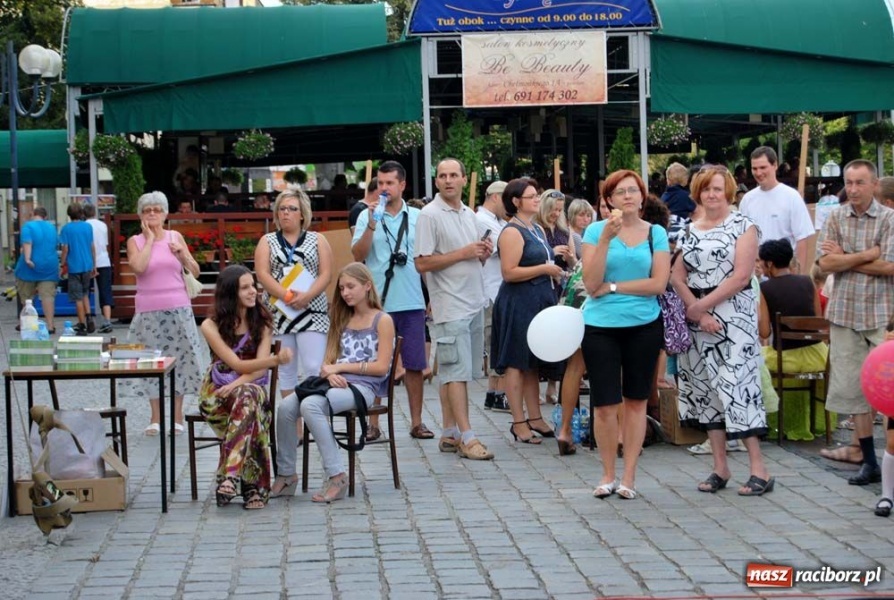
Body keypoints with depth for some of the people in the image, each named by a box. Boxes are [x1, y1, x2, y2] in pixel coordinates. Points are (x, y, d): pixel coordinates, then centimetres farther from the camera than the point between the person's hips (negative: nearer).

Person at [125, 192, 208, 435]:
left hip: (178, 309, 1)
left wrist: (182, 253, -6)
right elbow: (138, 266, -18)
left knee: (179, 360, 5)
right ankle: (155, 417, 14)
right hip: (148, 311, -1)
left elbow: (195, 272, 10)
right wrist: (149, 239, -9)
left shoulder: (175, 237, 7)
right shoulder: (135, 241, 3)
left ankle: (177, 416, 16)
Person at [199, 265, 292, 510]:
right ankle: (253, 486, -38)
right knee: (248, 398, -36)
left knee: (248, 396, -36)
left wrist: (237, 384, -24)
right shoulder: (211, 326, -5)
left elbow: (259, 369, -5)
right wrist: (276, 359, -29)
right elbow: (237, 364, -15)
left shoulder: (262, 321, 5)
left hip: (252, 389, 2)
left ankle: (230, 476, -44)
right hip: (217, 394, -2)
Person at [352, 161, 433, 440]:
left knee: (415, 364, 5)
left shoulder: (418, 217, 7)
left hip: (412, 302, 1)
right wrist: (372, 224, -19)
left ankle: (416, 422, 13)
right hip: (377, 302, -1)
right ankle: (373, 423, 11)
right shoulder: (367, 216, 2)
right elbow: (358, 255, -8)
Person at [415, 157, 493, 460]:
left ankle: (450, 433, 15)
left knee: (453, 372, 11)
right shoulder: (430, 215, -8)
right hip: (450, 306, -8)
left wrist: (483, 254, 2)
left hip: (474, 303, 8)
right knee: (456, 371, -9)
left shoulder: (469, 214, 16)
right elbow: (422, 263, -14)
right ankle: (466, 437, -10)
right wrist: (462, 253, -16)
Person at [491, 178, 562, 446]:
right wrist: (544, 269, -19)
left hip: (540, 301, 9)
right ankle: (518, 423, 0)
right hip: (518, 303, -9)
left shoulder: (538, 230, 16)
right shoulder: (512, 232, -12)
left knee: (533, 363, 13)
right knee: (517, 363, -3)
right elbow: (509, 272, -20)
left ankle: (535, 418, 19)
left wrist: (555, 270, 12)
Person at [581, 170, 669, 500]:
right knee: (605, 405, -1)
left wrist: (612, 287, -10)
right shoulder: (595, 231, -1)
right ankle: (608, 475, 15)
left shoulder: (656, 233, 3)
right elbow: (591, 283, -10)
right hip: (601, 327, -1)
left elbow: (659, 283, -6)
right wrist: (606, 239, -17)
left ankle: (629, 476, 16)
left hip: (644, 326, 1)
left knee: (636, 401, 8)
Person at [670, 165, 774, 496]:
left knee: (735, 385, -10)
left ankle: (759, 470, -7)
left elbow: (741, 276, -12)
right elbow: (677, 277, 6)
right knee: (706, 388, 6)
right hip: (697, 316, 6)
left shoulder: (743, 226, -3)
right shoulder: (690, 230, 12)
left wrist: (703, 305, -14)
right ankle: (720, 468, 13)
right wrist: (698, 313, -9)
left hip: (733, 316, -6)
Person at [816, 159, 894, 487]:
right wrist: (866, 255, -12)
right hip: (844, 314, 3)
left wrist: (845, 258, -8)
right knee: (854, 389, 6)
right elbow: (825, 263, -4)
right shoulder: (835, 218, 6)